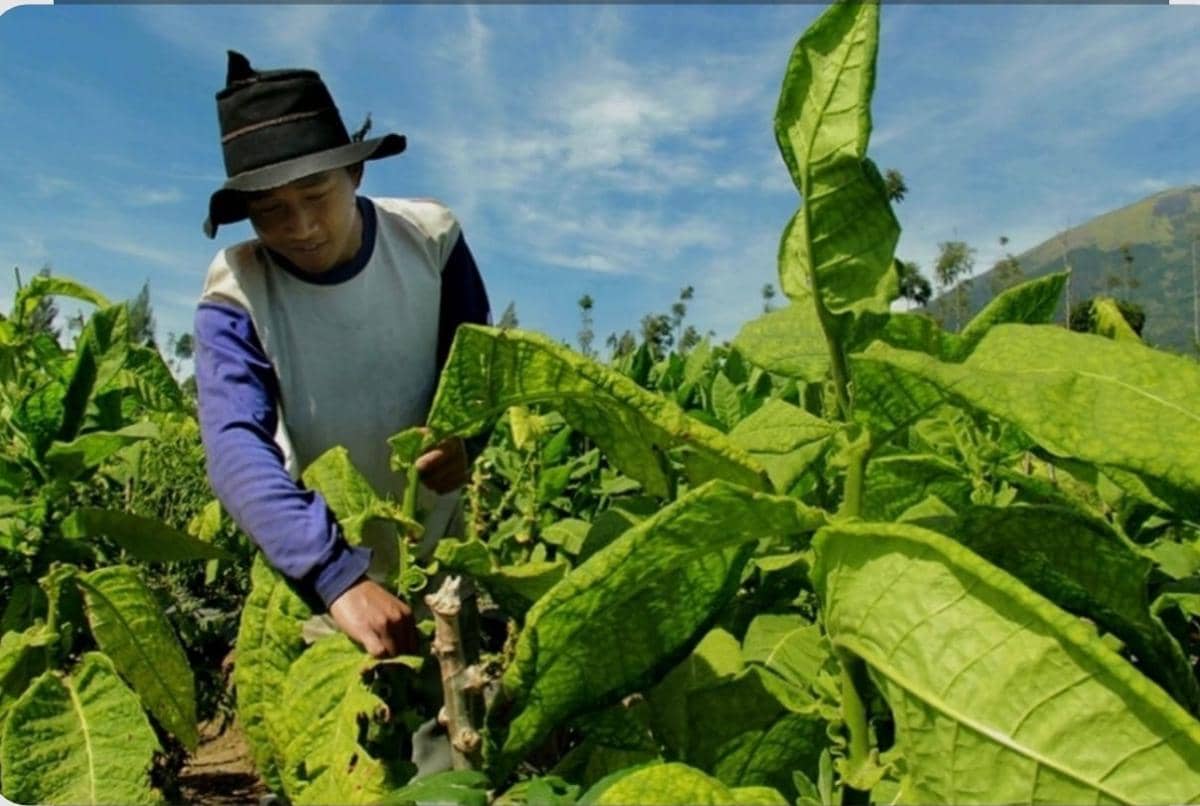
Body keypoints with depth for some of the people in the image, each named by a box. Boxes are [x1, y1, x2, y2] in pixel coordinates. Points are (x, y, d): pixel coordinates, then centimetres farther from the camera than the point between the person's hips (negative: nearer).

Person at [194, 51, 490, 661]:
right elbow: (236, 448, -37)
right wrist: (340, 578, -51)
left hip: (437, 531, 2)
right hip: (316, 558, -1)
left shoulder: (431, 237, -18)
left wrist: (460, 434, -30)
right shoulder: (234, 296, -23)